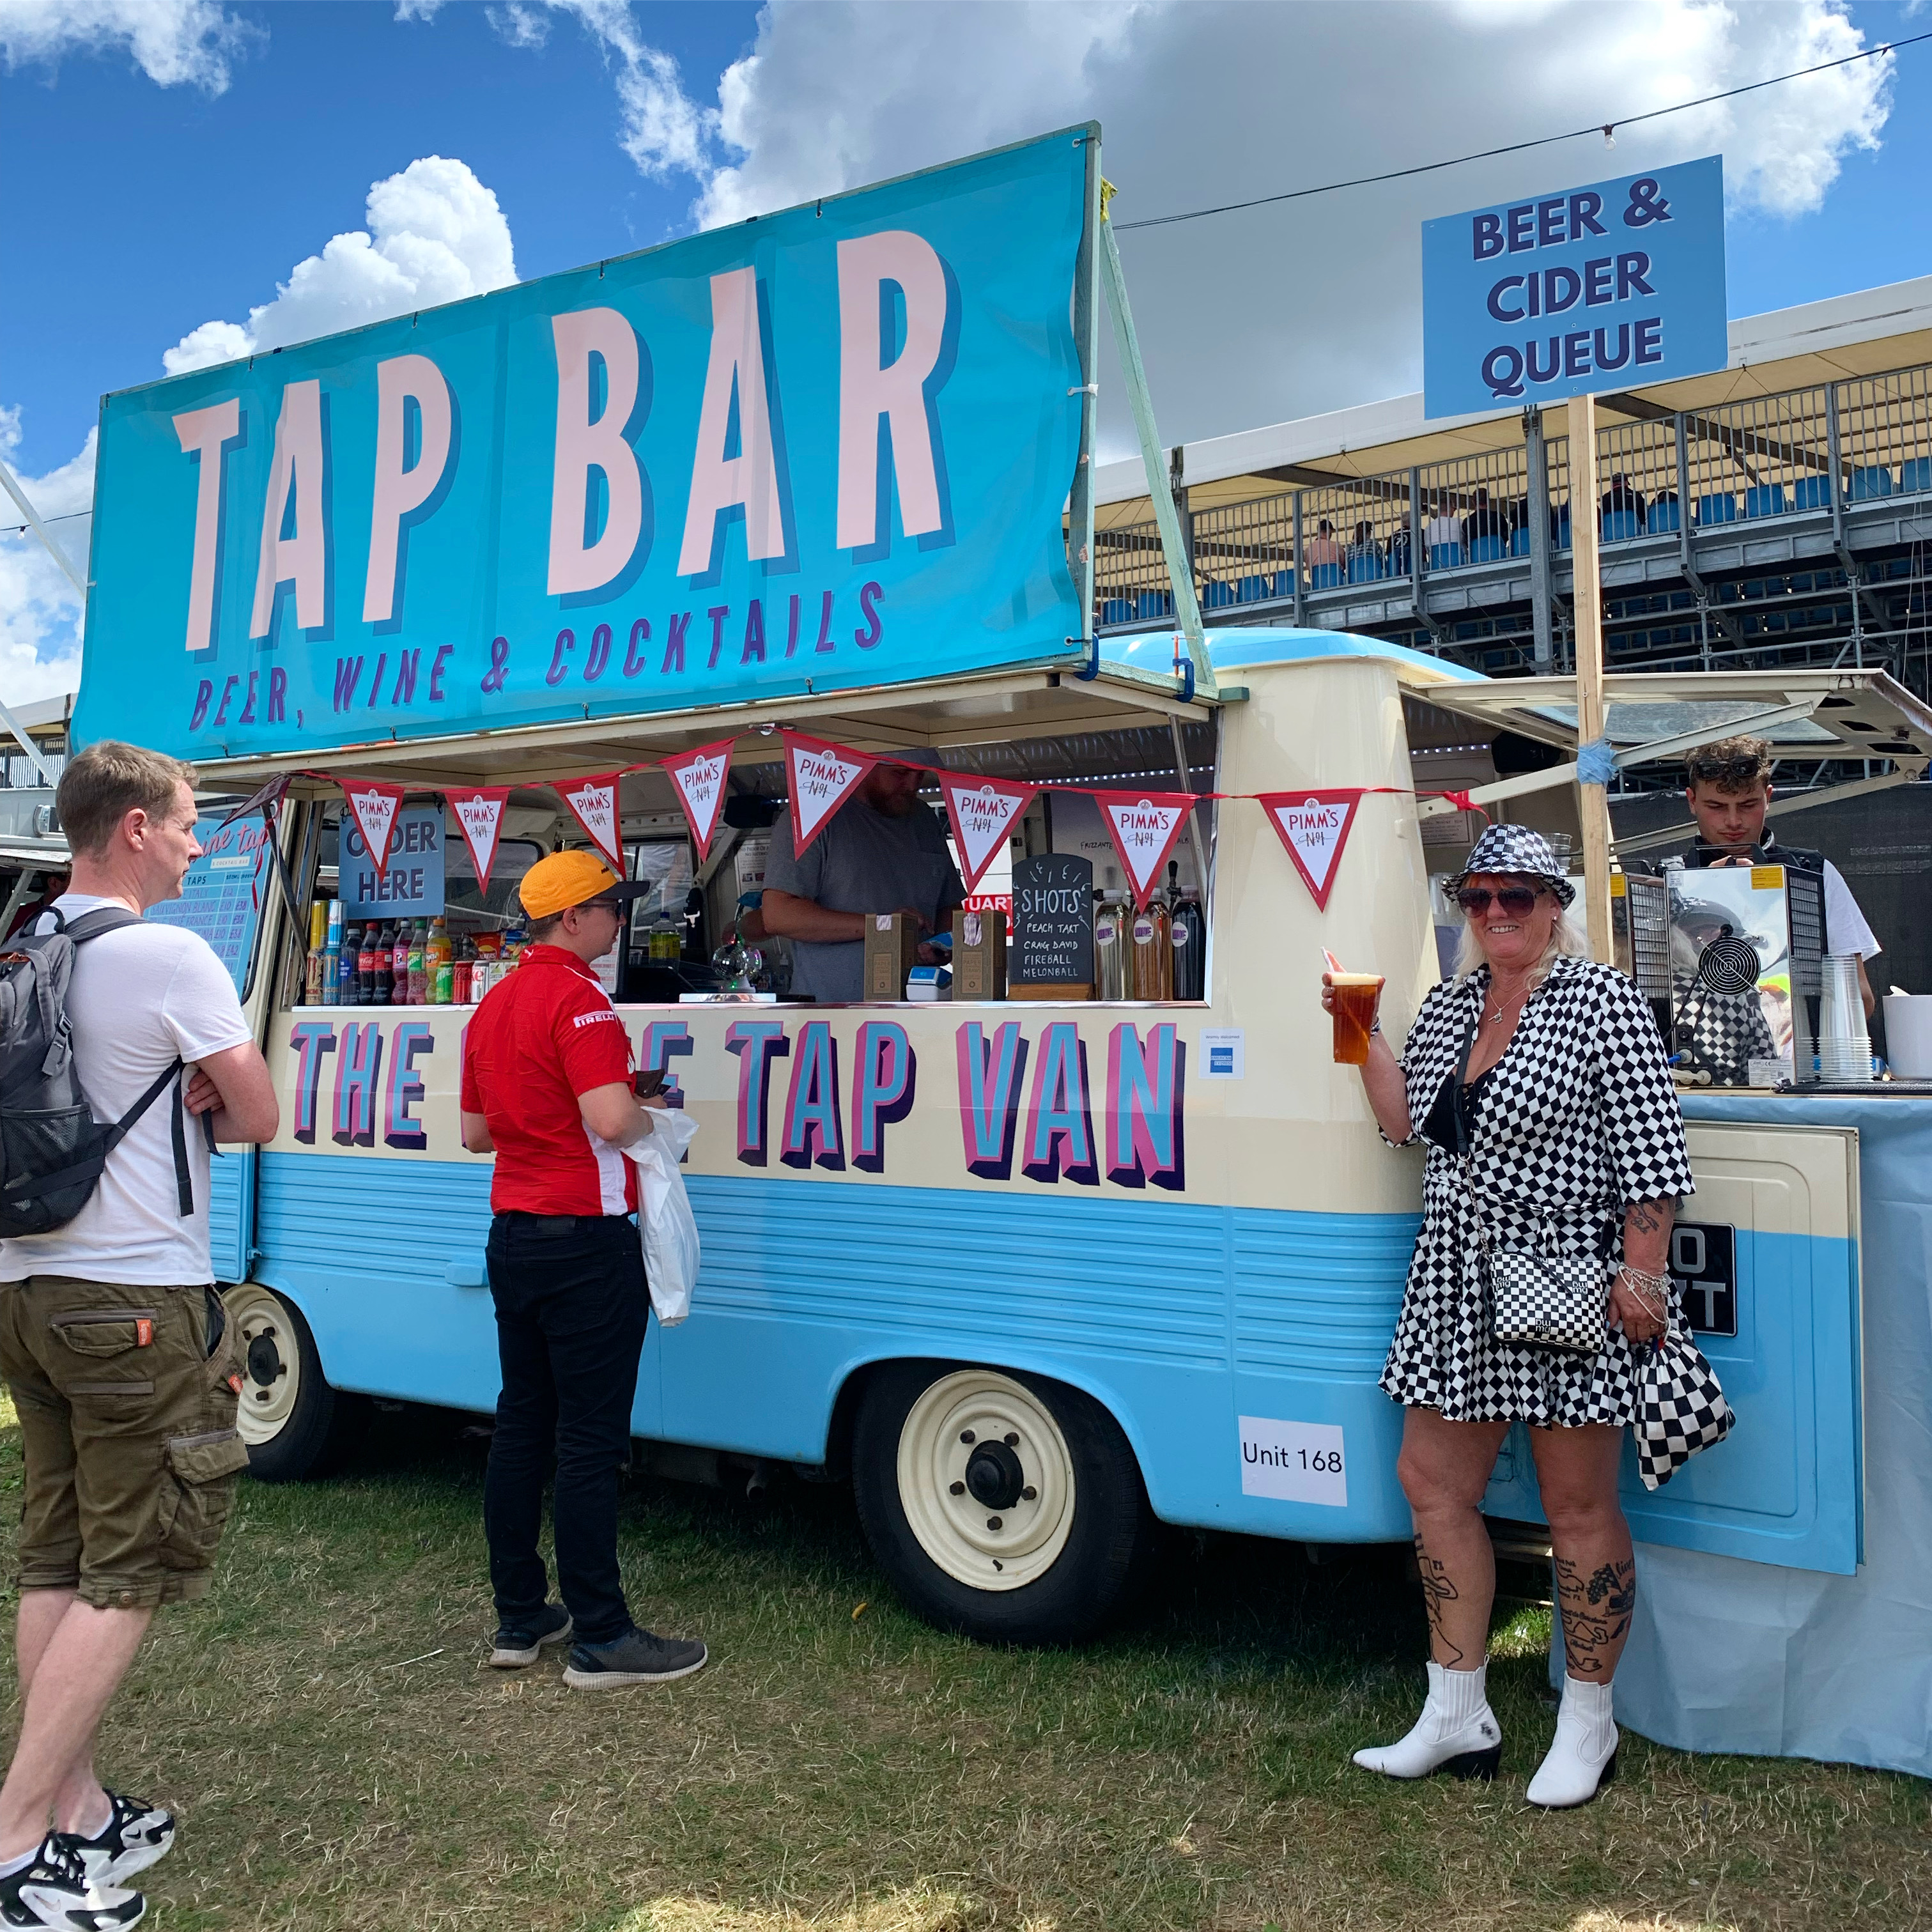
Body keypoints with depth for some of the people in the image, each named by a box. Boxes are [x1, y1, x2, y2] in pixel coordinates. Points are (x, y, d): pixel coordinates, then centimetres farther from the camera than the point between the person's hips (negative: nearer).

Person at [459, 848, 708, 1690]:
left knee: (521, 1428, 14)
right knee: (590, 1442, -3)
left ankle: (519, 1619, 23)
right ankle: (600, 1640, 5)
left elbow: (476, 1131, 18)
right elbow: (613, 1119, -27)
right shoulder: (577, 999, -16)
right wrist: (651, 1115, -7)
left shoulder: (493, 1004, 13)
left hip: (512, 1235, 9)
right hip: (583, 1242, -9)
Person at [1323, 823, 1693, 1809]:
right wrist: (1362, 1034, 7)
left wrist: (1641, 1276, -15)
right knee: (1432, 1484, 11)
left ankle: (1587, 1727, 25)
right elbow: (1408, 1121, 16)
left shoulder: (1603, 1001, -8)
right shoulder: (1450, 1000, 12)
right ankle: (1456, 1718, 25)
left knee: (1578, 1508, 5)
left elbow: (1651, 1154, -11)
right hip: (1457, 1284, 7)